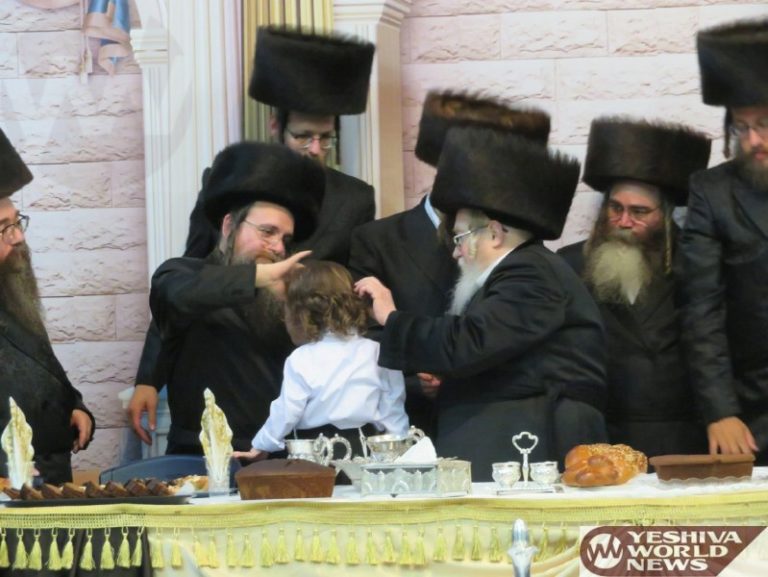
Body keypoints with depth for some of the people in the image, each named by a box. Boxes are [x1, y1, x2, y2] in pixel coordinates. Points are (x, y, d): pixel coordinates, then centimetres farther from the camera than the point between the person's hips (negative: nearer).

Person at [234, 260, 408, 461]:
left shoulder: (301, 360, -5)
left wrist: (260, 446, 15)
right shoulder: (376, 353, 4)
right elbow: (392, 409, 7)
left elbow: (285, 413, 0)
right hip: (367, 449, 3)